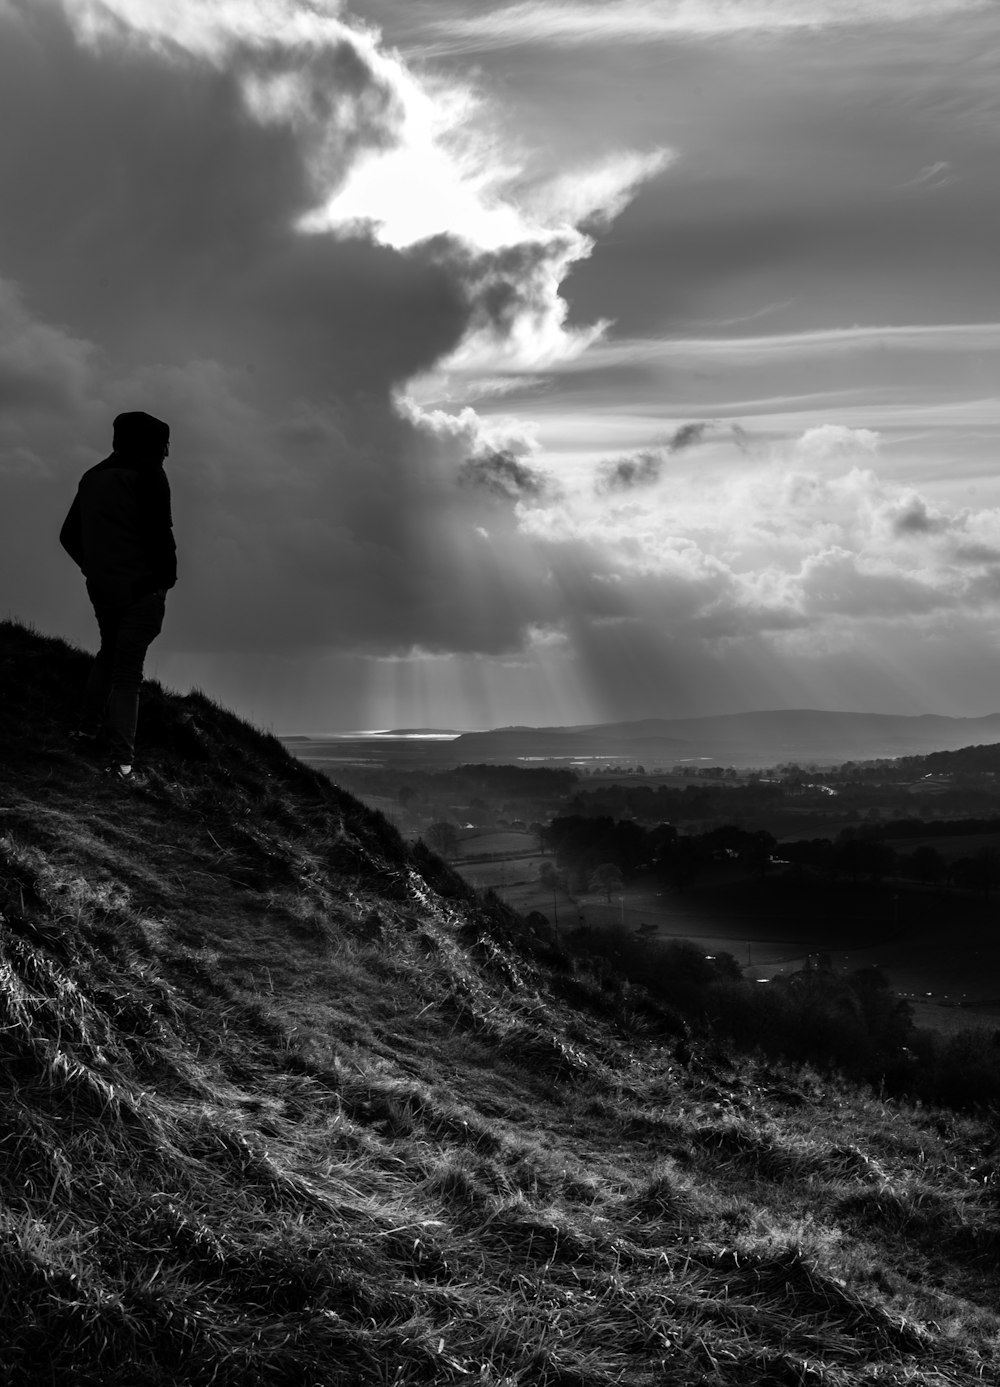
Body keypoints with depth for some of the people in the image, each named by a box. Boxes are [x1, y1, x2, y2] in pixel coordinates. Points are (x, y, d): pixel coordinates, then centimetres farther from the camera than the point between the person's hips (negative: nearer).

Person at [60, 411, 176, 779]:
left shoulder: (93, 477, 12)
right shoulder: (148, 476, -10)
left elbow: (69, 536, 15)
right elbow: (160, 532, -20)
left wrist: (94, 569, 18)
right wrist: (166, 577, -6)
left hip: (100, 587, 6)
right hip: (143, 589, -6)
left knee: (109, 653, 28)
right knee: (127, 670, -4)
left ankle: (89, 725, 33)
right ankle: (123, 760, -5)